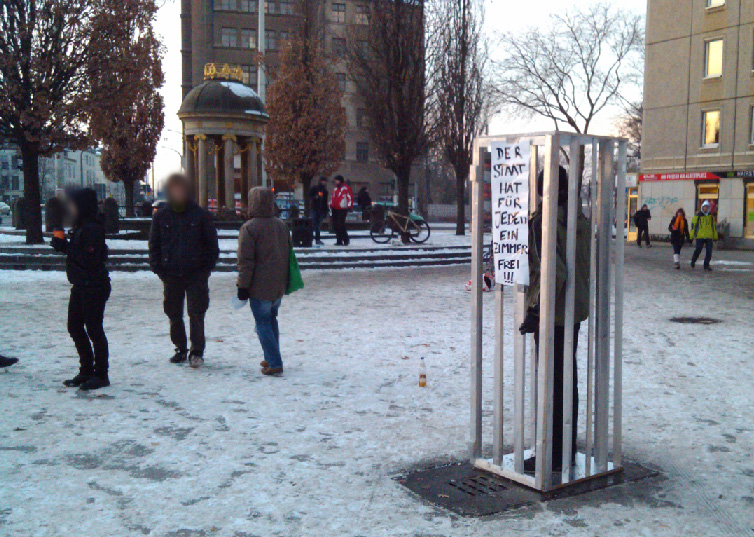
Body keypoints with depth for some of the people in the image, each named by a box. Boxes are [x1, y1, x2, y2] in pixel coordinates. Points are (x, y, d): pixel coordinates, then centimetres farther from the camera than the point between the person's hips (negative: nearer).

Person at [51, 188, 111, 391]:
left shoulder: (93, 228, -17)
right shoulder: (80, 227, 13)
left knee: (94, 330, -3)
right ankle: (86, 371, 25)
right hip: (81, 286, 10)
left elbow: (89, 258, -24)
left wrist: (65, 245, -19)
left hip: (94, 286, -10)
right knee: (75, 327, 14)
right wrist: (62, 243, 4)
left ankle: (101, 375, 7)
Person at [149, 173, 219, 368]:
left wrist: (207, 268, -4)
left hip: (196, 274, -3)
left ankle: (197, 352, 2)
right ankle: (181, 349, 24)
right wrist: (158, 268, 2)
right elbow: (154, 245, 12)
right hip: (171, 274, 3)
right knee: (174, 315, 10)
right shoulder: (161, 216, 6)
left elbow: (212, 244, 4)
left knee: (196, 314, -5)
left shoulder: (200, 215, 0)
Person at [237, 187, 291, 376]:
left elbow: (246, 260, -16)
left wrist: (243, 285, -10)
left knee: (263, 323, -1)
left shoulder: (249, 227, -15)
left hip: (259, 287, -7)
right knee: (272, 320, 20)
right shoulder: (282, 225, 8)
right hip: (279, 286, 7)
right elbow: (288, 255, 15)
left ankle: (274, 363, -6)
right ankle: (271, 358, 28)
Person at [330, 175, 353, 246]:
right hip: (335, 209, 8)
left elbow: (350, 198, -8)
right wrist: (330, 205, 22)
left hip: (342, 209, -8)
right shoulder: (335, 189, 20)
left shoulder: (346, 188, -4)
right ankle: (339, 241, 11)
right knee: (336, 225, 5)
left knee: (341, 225, -15)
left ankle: (346, 240, -4)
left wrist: (349, 207, -14)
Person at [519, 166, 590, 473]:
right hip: (576, 311, 8)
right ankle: (568, 445, 29)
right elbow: (588, 266, 12)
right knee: (569, 378, 17)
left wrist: (535, 311, -20)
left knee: (551, 382, -1)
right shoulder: (580, 221, 7)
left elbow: (553, 271, -25)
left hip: (552, 313, -8)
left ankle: (553, 455, 7)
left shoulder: (542, 221, -18)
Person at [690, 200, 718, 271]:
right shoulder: (698, 215, 2)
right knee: (698, 250, -3)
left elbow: (714, 226, 22)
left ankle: (706, 265, 6)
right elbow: (693, 225, 2)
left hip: (709, 237, 3)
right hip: (700, 236, -3)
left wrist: (715, 236, 19)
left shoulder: (711, 216, 14)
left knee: (709, 251, -2)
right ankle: (693, 261, 23)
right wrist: (692, 235, -2)